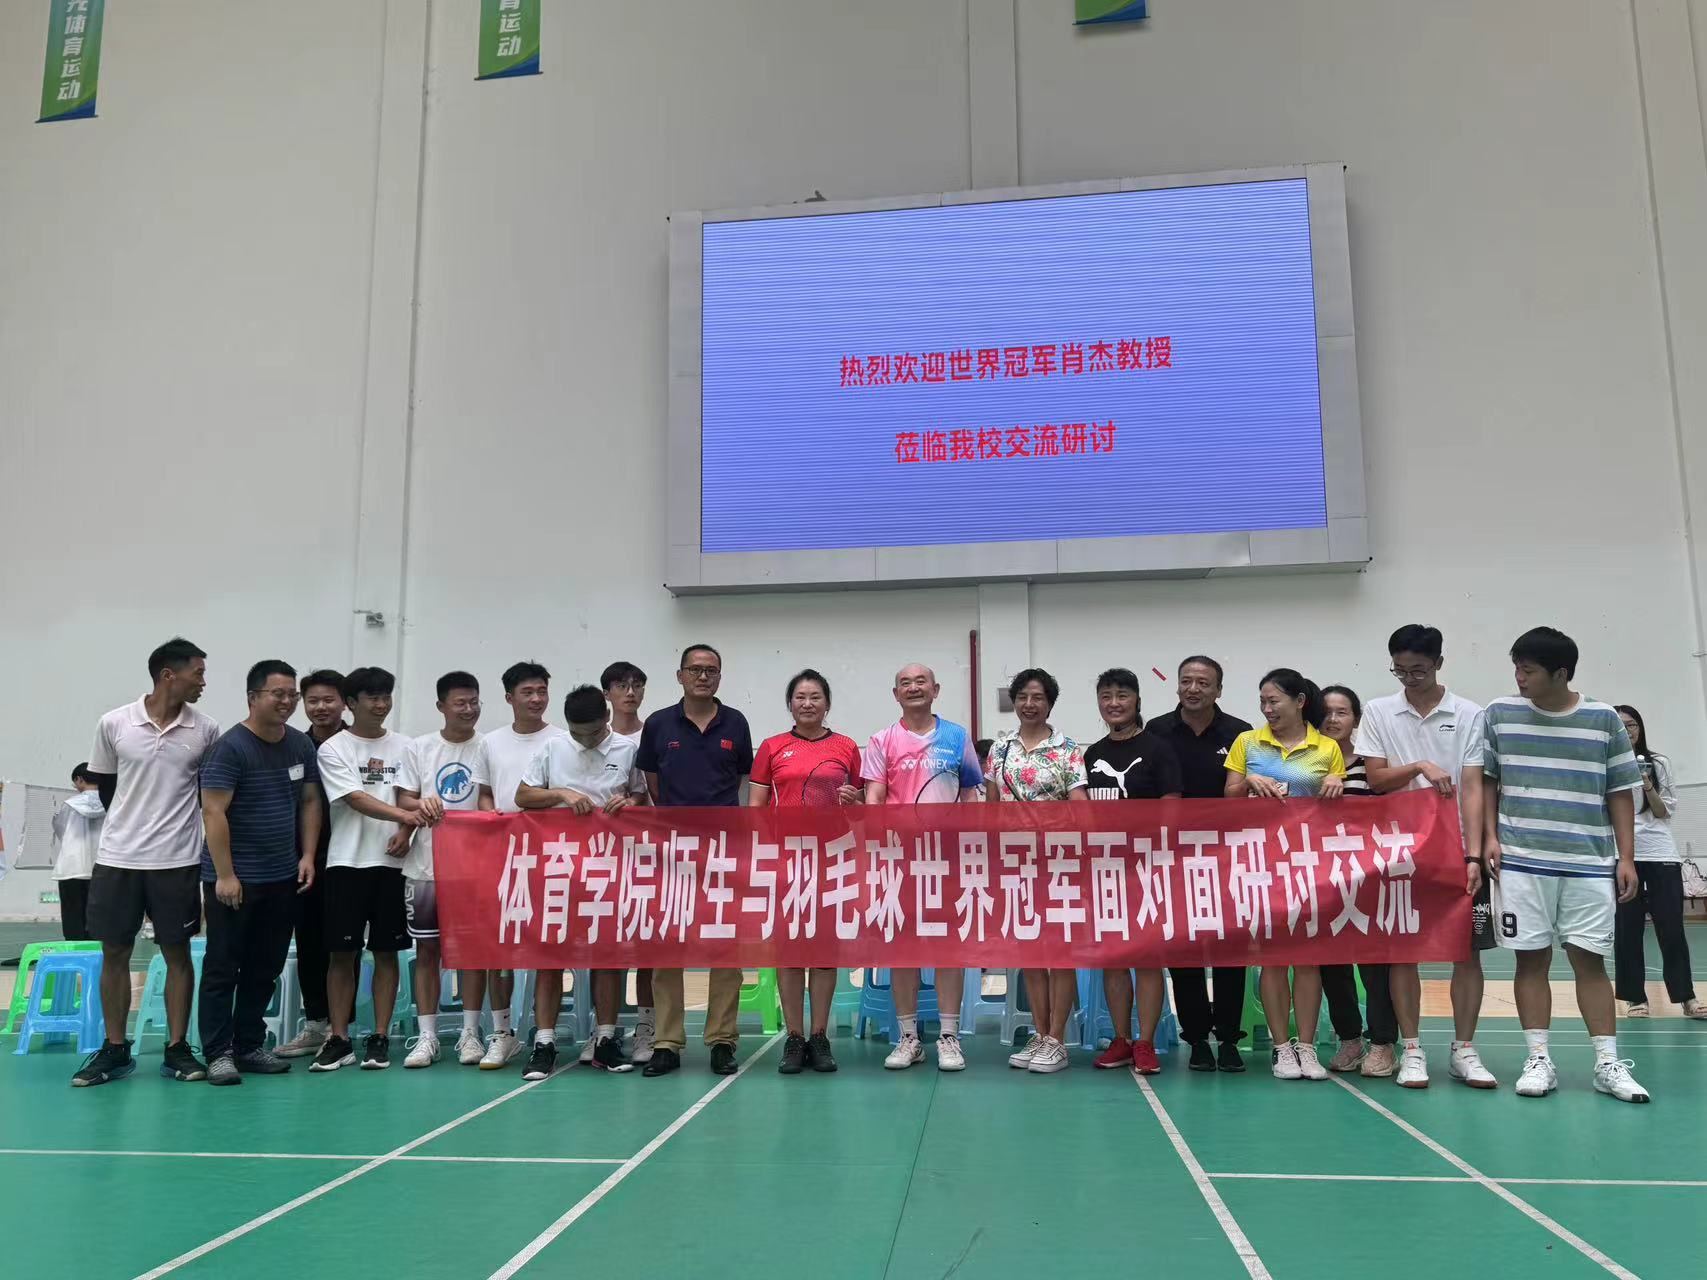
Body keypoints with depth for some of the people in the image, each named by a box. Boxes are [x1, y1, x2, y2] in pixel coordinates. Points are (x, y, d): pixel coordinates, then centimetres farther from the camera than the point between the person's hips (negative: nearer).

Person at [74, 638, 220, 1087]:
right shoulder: (113, 724, -3)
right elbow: (105, 788, 8)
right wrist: (133, 826, 11)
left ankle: (177, 1049, 13)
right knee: (114, 953, 7)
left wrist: (172, 826, 9)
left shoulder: (206, 730, -2)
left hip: (177, 861, 0)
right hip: (117, 857, 0)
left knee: (177, 953, 4)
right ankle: (115, 1049, 20)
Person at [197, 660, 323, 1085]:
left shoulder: (302, 745, 8)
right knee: (223, 968, 2)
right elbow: (213, 812, -15)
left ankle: (249, 1046, 22)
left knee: (265, 968, 12)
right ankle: (218, 1053, 9)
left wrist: (307, 855, 5)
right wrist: (225, 875, -18)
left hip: (283, 877, 6)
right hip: (234, 879, -6)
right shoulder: (231, 746, -12)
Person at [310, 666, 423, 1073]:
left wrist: (405, 833, -16)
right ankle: (338, 1039, 10)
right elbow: (355, 799, -11)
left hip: (392, 861, 2)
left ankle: (380, 1038, 12)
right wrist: (403, 815, -25)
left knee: (386, 951, 5)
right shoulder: (333, 749, 0)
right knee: (342, 952, 1)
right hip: (348, 861, -2)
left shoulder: (401, 746, 10)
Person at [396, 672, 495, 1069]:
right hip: (424, 864, 1)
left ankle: (470, 1033, 14)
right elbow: (403, 799, 3)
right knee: (426, 949, 6)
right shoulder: (418, 746, 5)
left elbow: (487, 800, 2)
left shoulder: (488, 747, 2)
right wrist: (420, 804, -20)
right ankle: (426, 1036, 13)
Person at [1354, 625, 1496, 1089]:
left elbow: (1472, 788, -5)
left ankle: (1463, 1051, 14)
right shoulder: (1379, 712, 5)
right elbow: (1376, 779, 1)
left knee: (1467, 950, 2)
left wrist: (1474, 855, -13)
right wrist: (1419, 767, -17)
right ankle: (1411, 1051, 10)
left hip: (1457, 846, 0)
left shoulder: (1470, 715, 0)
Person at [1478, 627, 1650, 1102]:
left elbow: (1621, 792, 6)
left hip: (1589, 864, 0)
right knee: (1531, 958, 3)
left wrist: (1626, 858, 2)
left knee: (1590, 960, 3)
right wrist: (1490, 836, 1)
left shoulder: (1603, 719, 1)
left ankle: (1608, 1063, 11)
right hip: (1522, 863, 0)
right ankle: (1539, 1059, 11)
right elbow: (1487, 779, 10)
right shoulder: (1499, 714, 2)